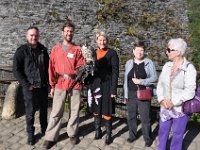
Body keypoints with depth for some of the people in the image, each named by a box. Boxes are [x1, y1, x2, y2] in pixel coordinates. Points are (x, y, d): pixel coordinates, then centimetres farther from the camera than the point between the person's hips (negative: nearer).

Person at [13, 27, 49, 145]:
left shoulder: (43, 50, 6)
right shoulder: (21, 51, -7)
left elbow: (48, 66, 15)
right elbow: (16, 70, -8)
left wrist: (48, 81, 8)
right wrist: (26, 85, -12)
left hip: (43, 86, 4)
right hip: (30, 87, -4)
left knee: (44, 109, 15)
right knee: (30, 111, 6)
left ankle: (44, 128, 34)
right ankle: (30, 133, 23)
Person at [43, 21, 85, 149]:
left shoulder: (78, 49, 4)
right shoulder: (56, 49, 7)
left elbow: (81, 67, 2)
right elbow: (52, 68, 7)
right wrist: (52, 85, 6)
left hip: (75, 85, 0)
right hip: (60, 85, 1)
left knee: (74, 111, 8)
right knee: (56, 112, 3)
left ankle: (72, 134, 25)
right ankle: (51, 137, 15)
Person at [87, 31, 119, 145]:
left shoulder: (112, 53, -3)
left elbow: (115, 72, -7)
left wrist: (113, 89, -13)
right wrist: (89, 85, 6)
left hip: (107, 86, -4)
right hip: (95, 85, 4)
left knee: (107, 111, 2)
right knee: (96, 110, 13)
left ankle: (109, 134, 17)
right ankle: (98, 131, 29)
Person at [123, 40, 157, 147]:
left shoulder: (149, 63, -2)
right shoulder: (128, 63, 7)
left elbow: (154, 77, -6)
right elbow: (126, 80, 9)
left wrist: (141, 81, -18)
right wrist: (125, 95, 8)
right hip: (131, 94, 4)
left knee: (145, 118, 3)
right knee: (131, 116, 13)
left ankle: (148, 138, 19)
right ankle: (132, 135, 30)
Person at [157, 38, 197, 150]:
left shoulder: (189, 68, -15)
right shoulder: (167, 66, 1)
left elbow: (189, 92, -20)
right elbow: (160, 84, 3)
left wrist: (173, 102, -21)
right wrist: (162, 99, -11)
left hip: (181, 108, -5)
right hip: (166, 107, 5)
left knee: (177, 134, 11)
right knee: (163, 130, 18)